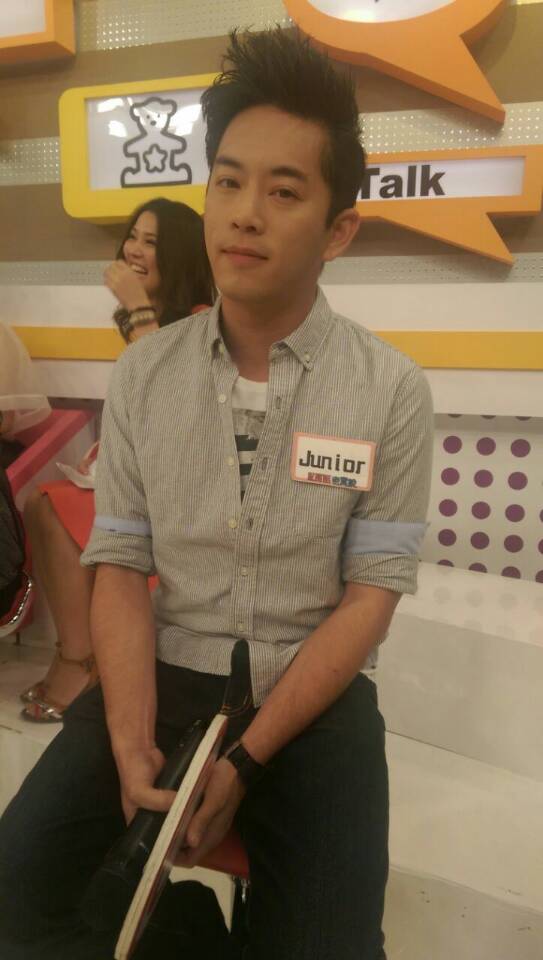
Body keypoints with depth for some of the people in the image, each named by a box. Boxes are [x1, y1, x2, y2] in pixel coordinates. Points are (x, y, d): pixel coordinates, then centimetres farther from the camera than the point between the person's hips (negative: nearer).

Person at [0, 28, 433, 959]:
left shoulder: (391, 392, -8)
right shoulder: (143, 376, -1)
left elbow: (370, 597, -9)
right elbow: (120, 569, -2)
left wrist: (243, 760, -16)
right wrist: (132, 747, -16)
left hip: (312, 690, -1)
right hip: (164, 674, 2)